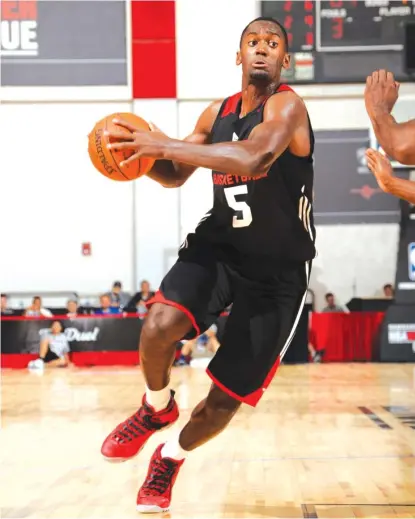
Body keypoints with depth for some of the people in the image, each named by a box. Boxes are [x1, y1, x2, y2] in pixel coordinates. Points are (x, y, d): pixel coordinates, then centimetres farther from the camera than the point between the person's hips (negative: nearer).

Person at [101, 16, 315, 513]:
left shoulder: (287, 105, -16)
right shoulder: (217, 112, 5)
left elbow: (252, 158, -37)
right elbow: (174, 176, 15)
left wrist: (165, 143, -38)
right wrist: (144, 154, -7)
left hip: (278, 270, -4)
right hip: (220, 244, 4)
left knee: (225, 398, 0)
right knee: (158, 326, -27)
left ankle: (170, 458, 31)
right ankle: (157, 408, 6)